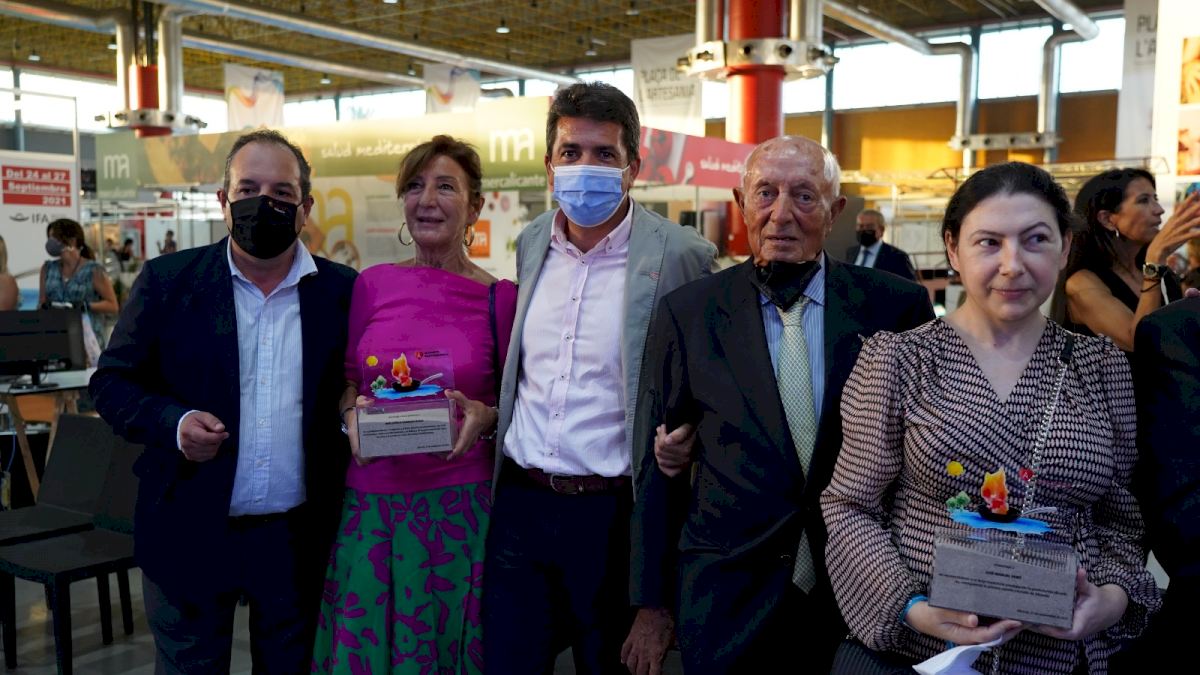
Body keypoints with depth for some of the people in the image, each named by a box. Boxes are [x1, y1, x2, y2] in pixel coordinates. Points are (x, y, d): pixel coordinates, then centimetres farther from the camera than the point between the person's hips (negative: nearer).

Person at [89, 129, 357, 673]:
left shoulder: (342, 290, 0)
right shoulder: (167, 281, -2)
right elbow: (113, 383, 1)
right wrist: (174, 422, -18)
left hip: (300, 540, 1)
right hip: (189, 535, -1)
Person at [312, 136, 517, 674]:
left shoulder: (500, 298, -3)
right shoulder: (372, 284, 4)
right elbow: (348, 377, 13)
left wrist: (483, 417, -16)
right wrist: (352, 413, -7)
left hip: (460, 504, -2)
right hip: (372, 502, 2)